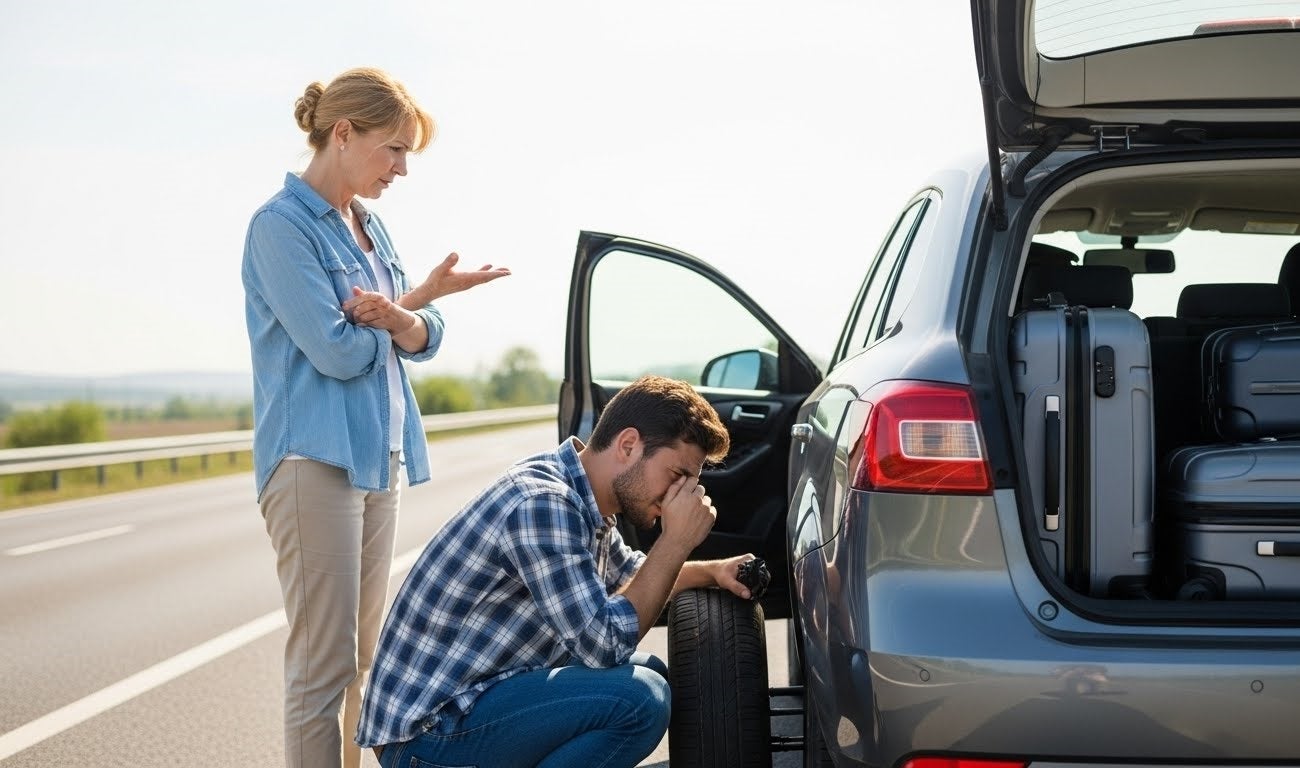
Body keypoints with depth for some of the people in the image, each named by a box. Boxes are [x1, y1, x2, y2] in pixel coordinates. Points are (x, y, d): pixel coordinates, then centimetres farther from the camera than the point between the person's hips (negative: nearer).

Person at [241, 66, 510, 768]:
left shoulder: (369, 227, 16)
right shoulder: (281, 225, -10)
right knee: (324, 664, -8)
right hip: (316, 460, -8)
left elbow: (423, 341, 10)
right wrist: (417, 298, -1)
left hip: (378, 457, 9)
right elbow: (337, 353, -17)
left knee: (364, 656, 10)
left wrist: (394, 317, -13)